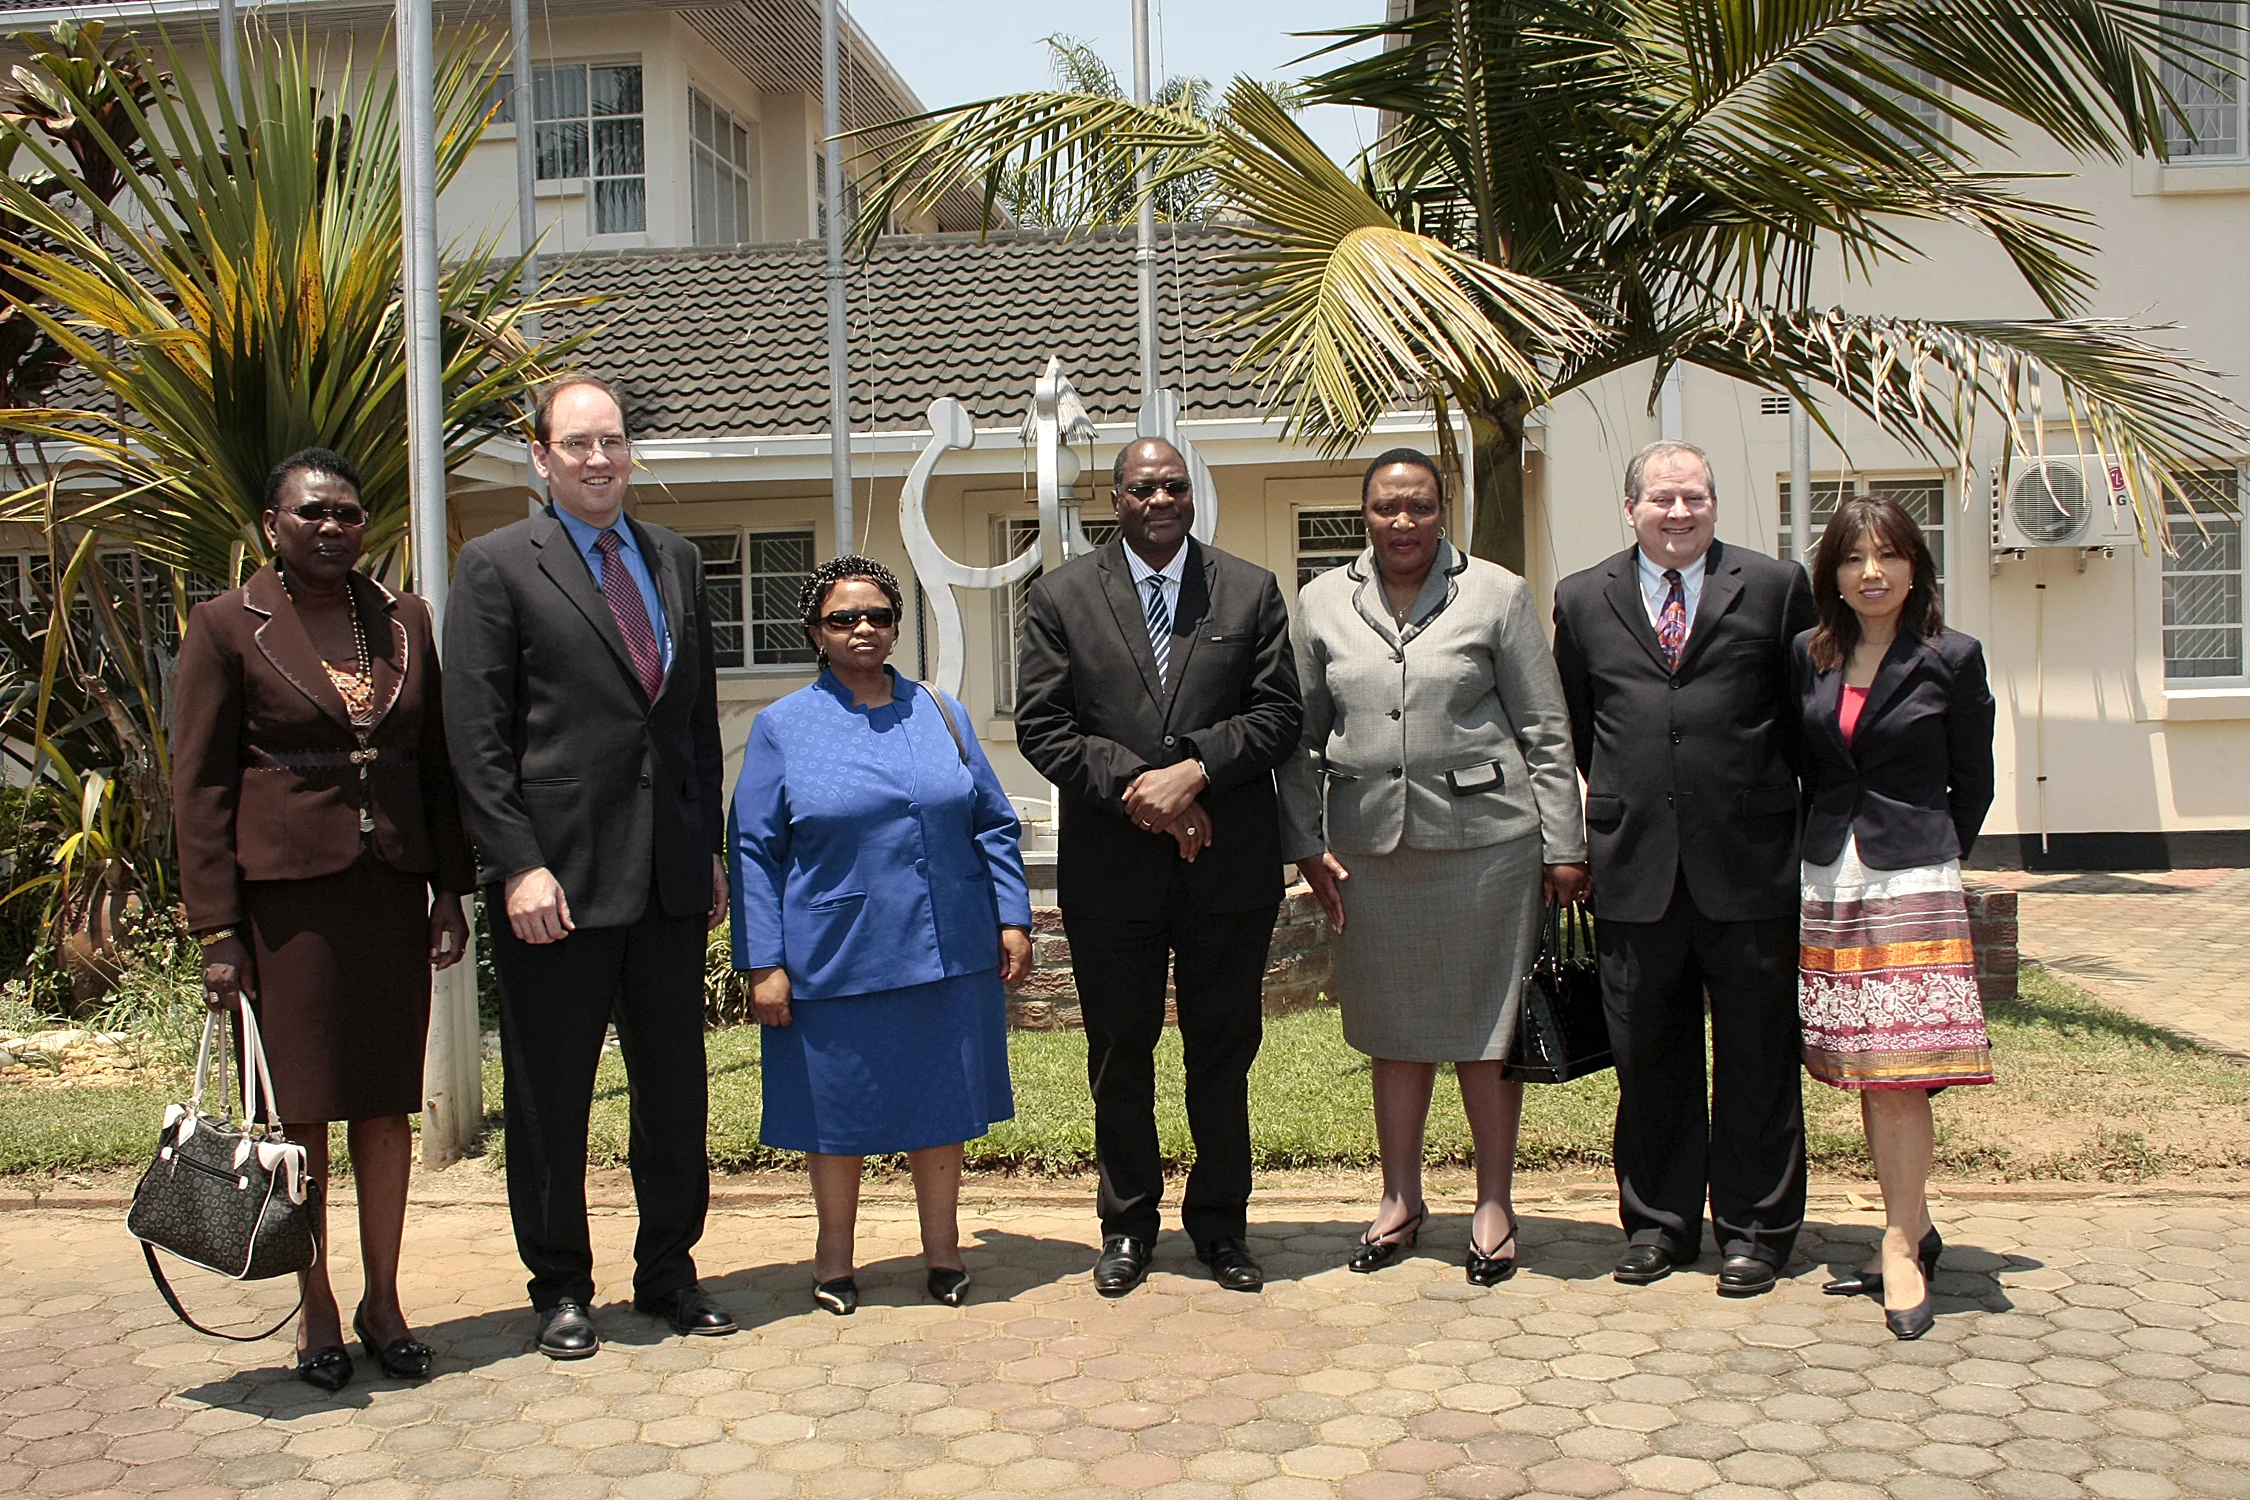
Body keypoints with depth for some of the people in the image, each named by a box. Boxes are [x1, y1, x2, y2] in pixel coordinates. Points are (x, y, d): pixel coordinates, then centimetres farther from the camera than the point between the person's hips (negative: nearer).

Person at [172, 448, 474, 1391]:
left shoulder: (404, 619, 10)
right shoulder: (226, 624, -1)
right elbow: (198, 785, -3)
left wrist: (449, 890, 7)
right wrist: (216, 931, -7)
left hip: (392, 892, 4)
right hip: (287, 896, -3)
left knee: (386, 1106, 8)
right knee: (301, 1110, 4)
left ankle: (383, 1301, 21)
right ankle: (317, 1311, 17)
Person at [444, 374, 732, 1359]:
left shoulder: (676, 561, 13)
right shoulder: (498, 566, -3)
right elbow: (477, 736, -8)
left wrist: (711, 847, 11)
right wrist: (518, 866, -14)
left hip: (671, 875, 5)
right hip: (557, 878, -5)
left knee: (676, 1088, 12)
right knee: (550, 1101, 7)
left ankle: (668, 1270, 28)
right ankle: (561, 1287, 23)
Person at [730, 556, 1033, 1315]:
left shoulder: (940, 714, 9)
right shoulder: (781, 727, 1)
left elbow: (993, 824, 11)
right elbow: (754, 851, -1)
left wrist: (1012, 918, 3)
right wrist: (764, 964, -7)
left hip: (947, 953, 2)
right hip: (835, 960, -2)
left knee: (942, 1100, 10)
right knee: (839, 1108, 8)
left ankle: (942, 1249, 25)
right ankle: (834, 1258, 26)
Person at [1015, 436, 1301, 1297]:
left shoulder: (1251, 592, 7)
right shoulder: (1061, 597, 4)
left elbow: (1277, 716, 1)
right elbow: (1042, 726, -2)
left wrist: (1195, 770, -14)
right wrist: (1136, 790, -13)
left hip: (1228, 863, 1)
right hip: (1111, 867, 0)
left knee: (1224, 1052, 10)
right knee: (1120, 1055, 10)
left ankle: (1221, 1224, 25)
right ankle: (1128, 1225, 26)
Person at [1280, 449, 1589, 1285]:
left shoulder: (1496, 594, 1)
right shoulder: (1323, 602, 8)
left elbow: (1546, 730, 1)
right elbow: (1303, 736, 10)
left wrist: (1564, 847, -2)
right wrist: (1307, 843, 3)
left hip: (1484, 837, -2)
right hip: (1370, 844, 2)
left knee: (1485, 1026, 5)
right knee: (1393, 1028, 11)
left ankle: (1494, 1206, 19)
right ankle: (1400, 1200, 25)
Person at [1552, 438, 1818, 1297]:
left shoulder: (1776, 588, 4)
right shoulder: (1583, 600, 9)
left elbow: (1809, 713, 7)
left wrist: (1789, 809, 5)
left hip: (1748, 862, -1)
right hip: (1634, 864, 2)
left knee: (1756, 1056, 7)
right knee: (1648, 1056, 10)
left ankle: (1754, 1227, 19)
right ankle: (1658, 1220, 23)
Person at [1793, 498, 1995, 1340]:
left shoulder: (1951, 659, -3)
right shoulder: (1809, 657, 7)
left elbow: (1973, 782, 5)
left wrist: (1929, 858, 8)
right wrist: (1821, 849, 10)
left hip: (1911, 882, -4)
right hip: (1827, 882, 4)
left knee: (1899, 1071, -7)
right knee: (1861, 1075, 9)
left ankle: (1901, 1249, 2)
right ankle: (1913, 1229, 22)